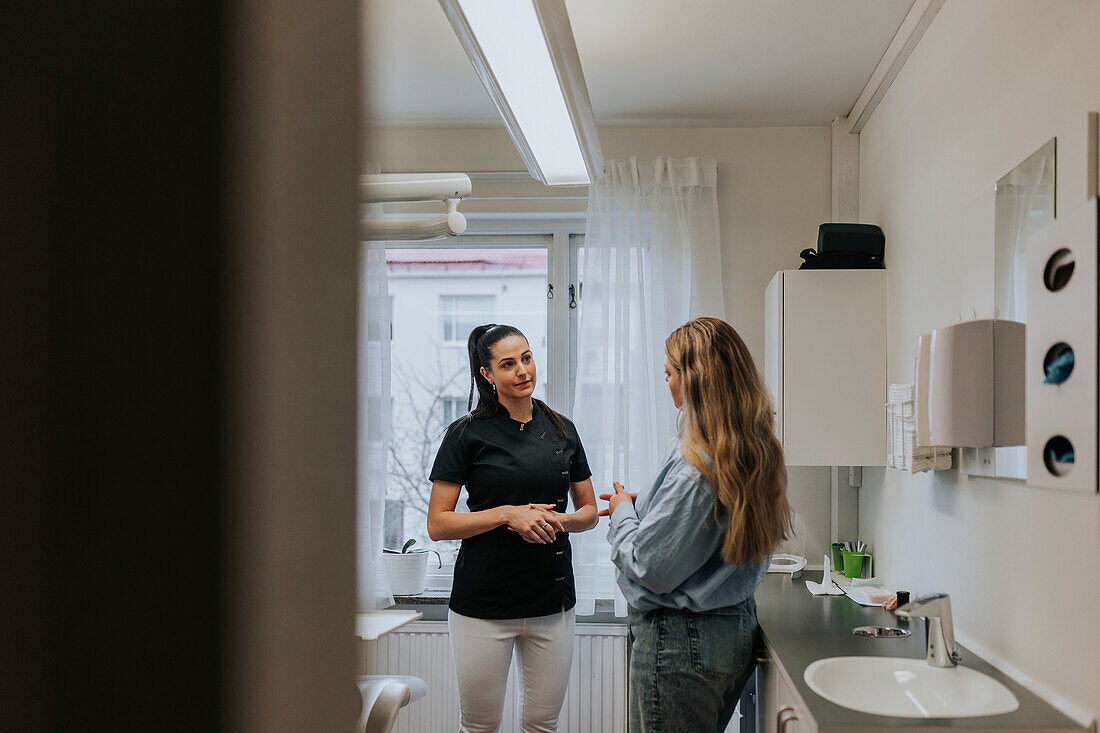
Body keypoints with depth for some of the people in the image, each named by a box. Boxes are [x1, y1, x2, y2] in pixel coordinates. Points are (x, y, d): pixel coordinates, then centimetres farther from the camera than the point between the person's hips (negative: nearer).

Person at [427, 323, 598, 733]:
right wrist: (508, 514, -17)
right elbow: (438, 524, -6)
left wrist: (557, 520, -8)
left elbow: (589, 512, 14)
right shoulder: (466, 434, -4)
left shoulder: (561, 430, 8)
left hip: (553, 601, 3)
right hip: (483, 603, -3)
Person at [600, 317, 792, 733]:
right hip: (736, 631, 9)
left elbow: (649, 568, -20)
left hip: (679, 641, -9)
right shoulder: (760, 453, 2)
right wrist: (640, 505, 14)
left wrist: (623, 512, -3)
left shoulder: (696, 468, -25)